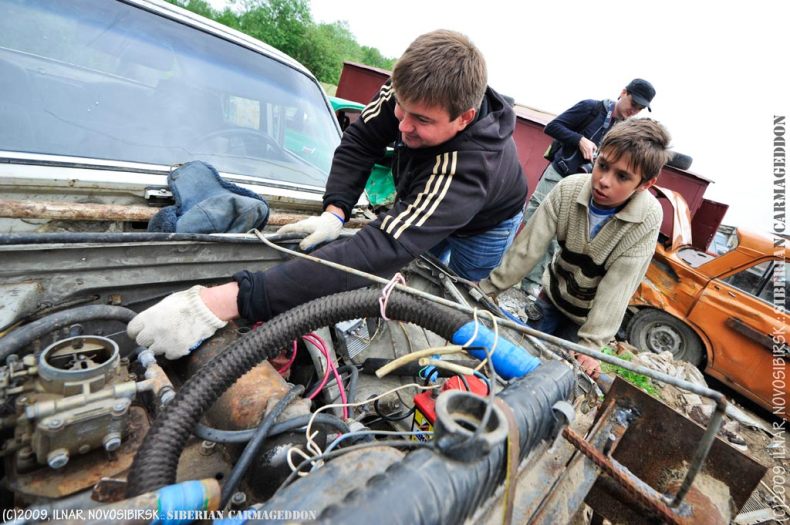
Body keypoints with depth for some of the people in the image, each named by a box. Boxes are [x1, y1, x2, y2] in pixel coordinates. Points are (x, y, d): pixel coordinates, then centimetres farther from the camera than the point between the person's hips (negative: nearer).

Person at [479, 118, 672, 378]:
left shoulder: (647, 217, -27)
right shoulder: (569, 189, -23)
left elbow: (619, 285, -27)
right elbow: (528, 247, -21)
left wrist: (590, 344, -31)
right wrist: (488, 289, -20)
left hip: (590, 314, -2)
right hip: (553, 294, 2)